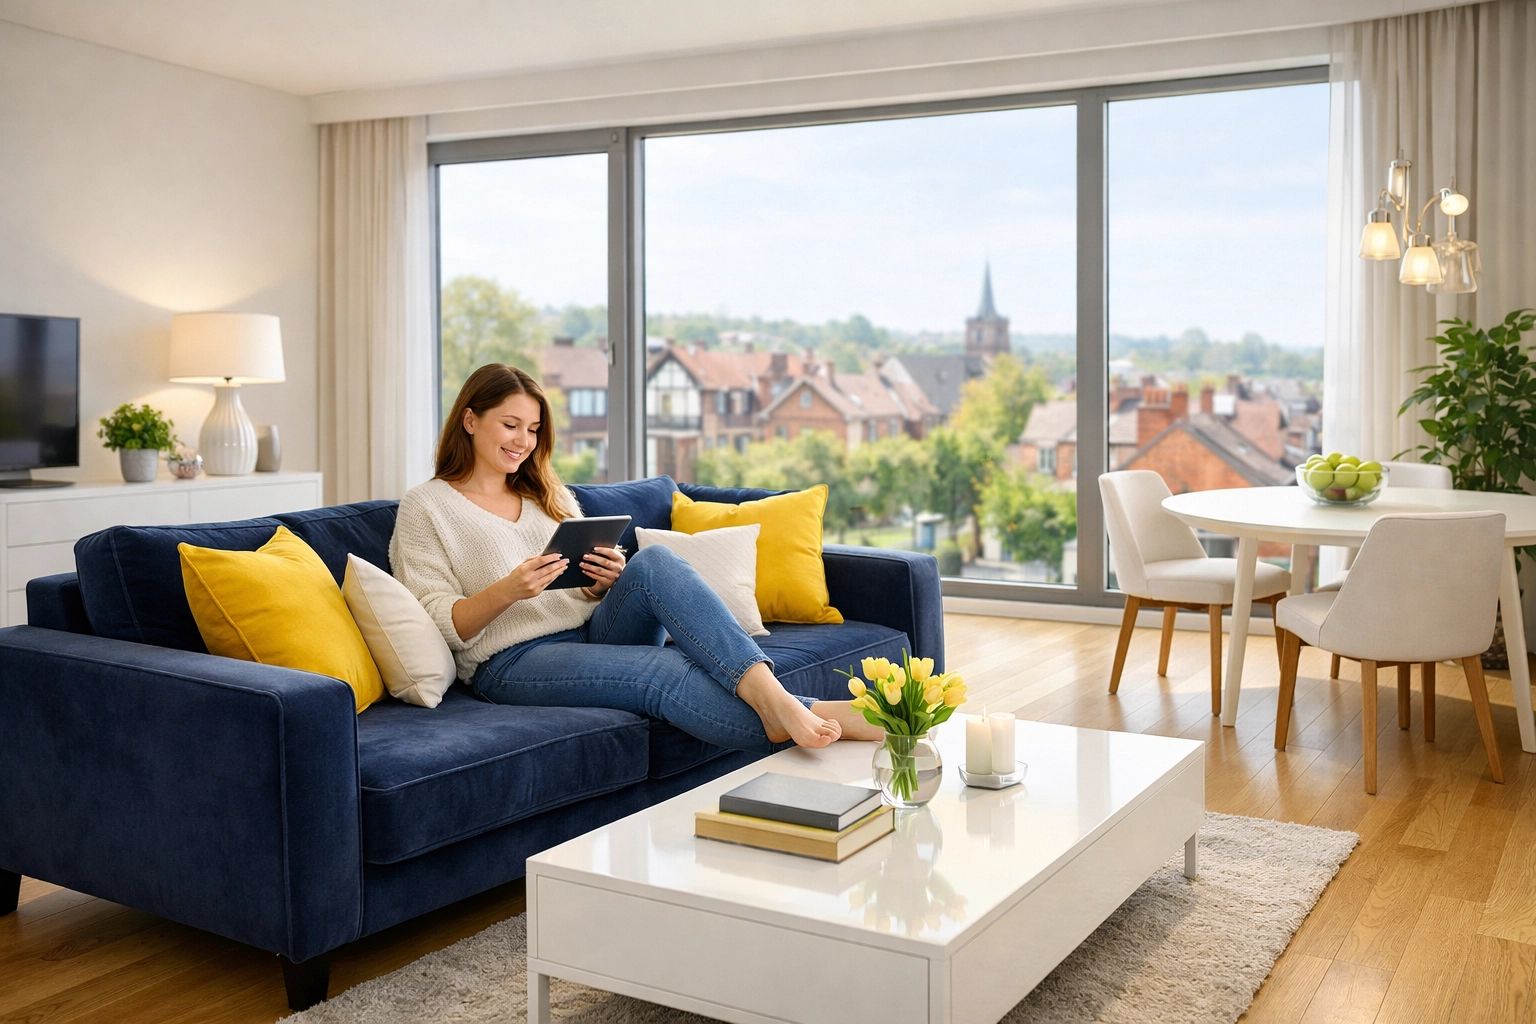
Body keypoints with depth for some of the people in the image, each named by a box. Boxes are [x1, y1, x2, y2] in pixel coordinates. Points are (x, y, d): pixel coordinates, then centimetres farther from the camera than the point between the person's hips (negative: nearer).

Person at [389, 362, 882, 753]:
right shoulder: (425, 506, 5)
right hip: (514, 661, -5)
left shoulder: (548, 495, 23)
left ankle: (766, 690, -45)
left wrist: (609, 579, -5)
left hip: (596, 631, 5)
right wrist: (509, 589, -22)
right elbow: (441, 624, -4)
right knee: (663, 670, -33)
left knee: (653, 563, -28)